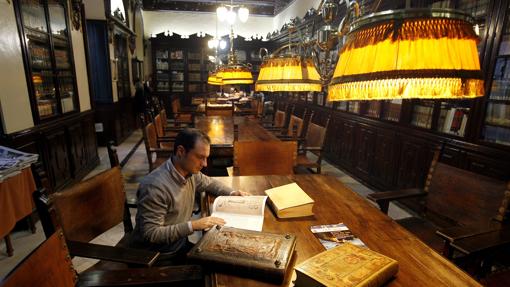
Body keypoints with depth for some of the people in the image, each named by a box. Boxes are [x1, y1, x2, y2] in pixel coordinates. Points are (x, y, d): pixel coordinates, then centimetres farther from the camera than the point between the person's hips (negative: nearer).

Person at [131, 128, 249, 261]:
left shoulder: (191, 172, -7)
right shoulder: (155, 186, -29)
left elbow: (209, 182, 14)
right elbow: (150, 234, -26)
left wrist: (232, 193, -2)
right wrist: (193, 225, -30)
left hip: (180, 242, 6)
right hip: (156, 255, -6)